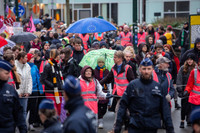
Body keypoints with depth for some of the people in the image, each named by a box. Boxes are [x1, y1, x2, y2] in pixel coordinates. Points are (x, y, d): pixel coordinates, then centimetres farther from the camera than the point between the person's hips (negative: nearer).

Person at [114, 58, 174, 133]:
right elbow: (123, 105, 1)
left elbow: (165, 109, 8)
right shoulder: (132, 85, 0)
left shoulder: (158, 86, 7)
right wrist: (118, 125, -5)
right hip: (135, 127, -2)